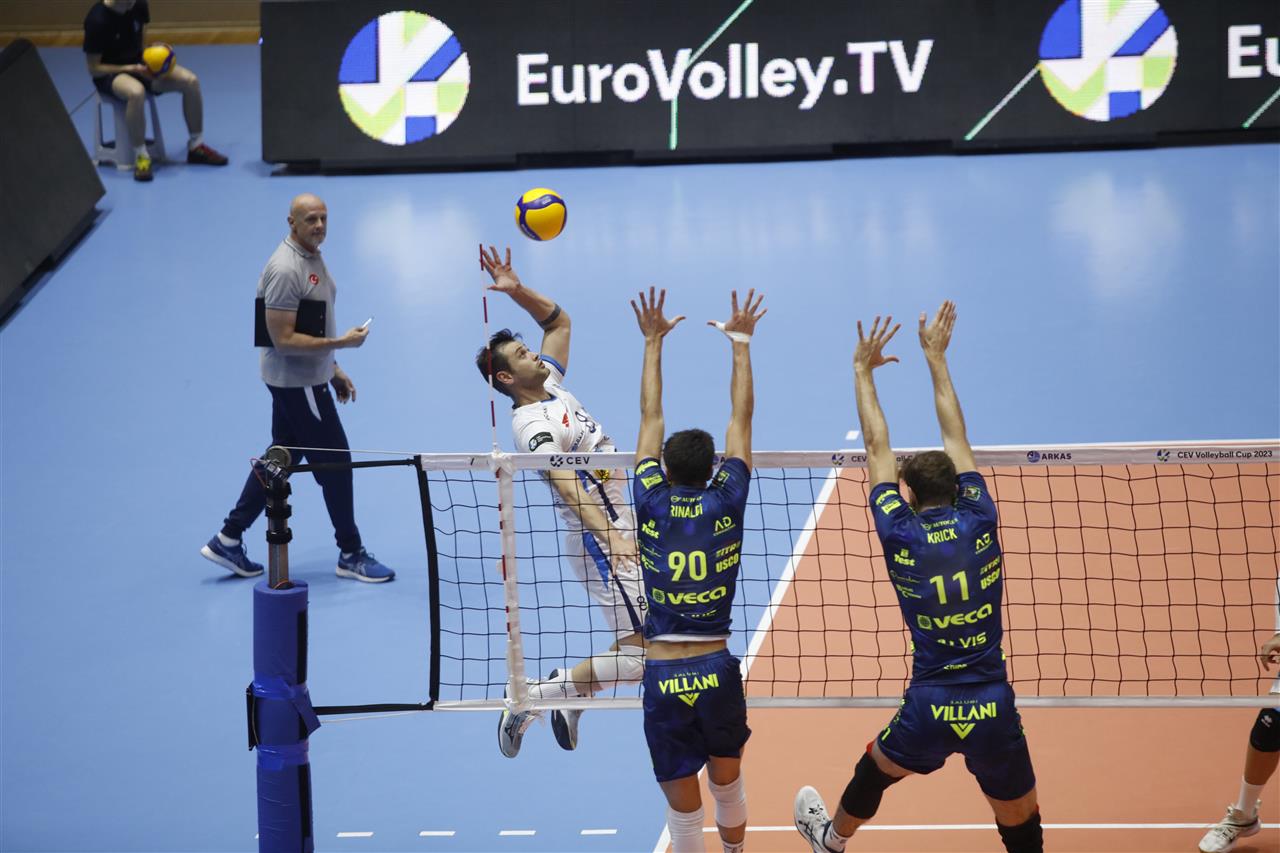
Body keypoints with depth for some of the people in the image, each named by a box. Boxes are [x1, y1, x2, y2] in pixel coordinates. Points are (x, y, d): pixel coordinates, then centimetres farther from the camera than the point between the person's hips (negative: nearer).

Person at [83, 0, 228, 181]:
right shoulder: (97, 20, -22)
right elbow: (94, 69, -17)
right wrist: (132, 69, -25)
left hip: (139, 64, 6)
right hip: (110, 73, -6)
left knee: (191, 81, -15)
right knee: (136, 92, -41)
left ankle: (196, 146, -1)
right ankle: (141, 157, -25)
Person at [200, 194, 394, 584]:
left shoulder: (312, 257, 9)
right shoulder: (286, 270, -23)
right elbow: (284, 339, -25)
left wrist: (334, 370, 21)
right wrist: (341, 342, -26)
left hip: (307, 379, 10)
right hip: (297, 384, -10)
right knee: (335, 462, -1)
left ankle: (228, 540, 22)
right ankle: (351, 555, 11)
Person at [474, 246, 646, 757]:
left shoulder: (552, 386, 8)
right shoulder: (533, 425, -19)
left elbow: (559, 320, 20)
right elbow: (567, 486, -34)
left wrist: (517, 290, 3)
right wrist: (609, 536, -47)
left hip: (622, 530, 9)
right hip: (600, 539, -9)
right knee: (642, 656, -12)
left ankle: (570, 699, 20)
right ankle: (531, 699, -3)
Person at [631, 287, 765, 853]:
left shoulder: (652, 505, -4)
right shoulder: (726, 504, -3)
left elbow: (651, 418, 9)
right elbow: (742, 418, 8)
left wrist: (653, 343, 18)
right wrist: (740, 343, 17)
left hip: (663, 678, -1)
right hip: (717, 670, 1)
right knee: (727, 784, 24)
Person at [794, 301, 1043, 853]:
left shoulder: (901, 536, -6)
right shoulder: (980, 523, -3)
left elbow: (876, 449, 7)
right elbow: (956, 438, 12)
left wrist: (863, 370, 18)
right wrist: (936, 358, 24)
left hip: (929, 712, 0)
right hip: (995, 710, 0)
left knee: (874, 770, 31)